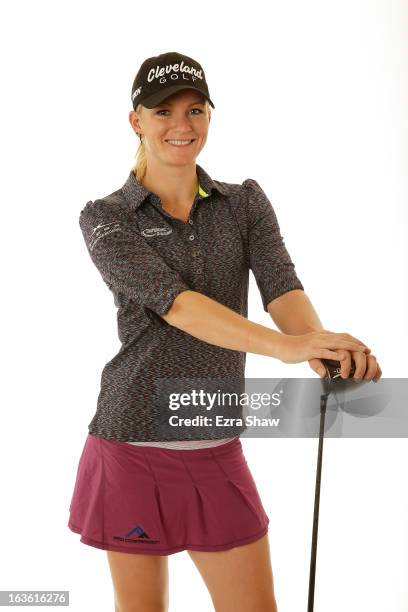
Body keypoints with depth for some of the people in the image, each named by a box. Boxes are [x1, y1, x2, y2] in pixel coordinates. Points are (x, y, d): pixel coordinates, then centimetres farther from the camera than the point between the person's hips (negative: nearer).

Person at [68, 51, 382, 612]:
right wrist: (283, 346, -37)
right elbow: (173, 303, -22)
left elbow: (282, 288, -12)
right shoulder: (105, 219, -6)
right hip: (133, 446, -3)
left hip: (218, 450, 3)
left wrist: (324, 349, -35)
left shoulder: (245, 203, 5)